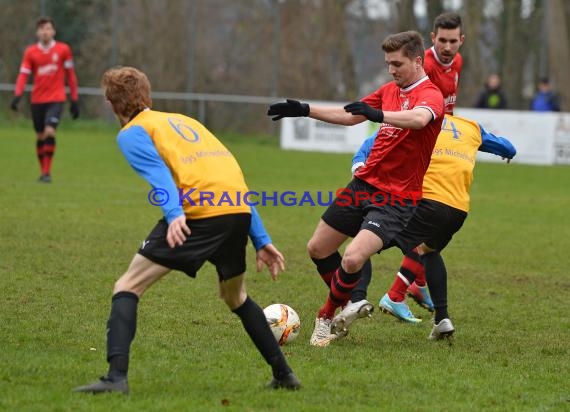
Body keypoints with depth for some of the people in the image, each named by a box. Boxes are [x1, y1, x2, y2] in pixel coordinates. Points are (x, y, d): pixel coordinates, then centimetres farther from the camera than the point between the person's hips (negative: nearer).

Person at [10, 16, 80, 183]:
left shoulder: (63, 49, 0)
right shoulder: (31, 52, 3)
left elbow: (70, 75, 7)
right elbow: (23, 75, -4)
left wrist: (74, 100, 7)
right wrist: (17, 95, -20)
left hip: (56, 99, -3)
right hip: (37, 100, 3)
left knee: (49, 132, -19)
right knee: (40, 136, 9)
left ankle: (47, 172, -15)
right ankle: (43, 171, 23)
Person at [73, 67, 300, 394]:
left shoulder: (132, 133, 13)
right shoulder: (185, 121, 33)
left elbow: (158, 171, -9)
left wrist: (174, 214, -25)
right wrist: (262, 240, 28)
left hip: (198, 212, -6)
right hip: (240, 210, 6)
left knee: (128, 287, 2)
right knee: (236, 296, 31)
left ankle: (117, 376, -14)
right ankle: (284, 374, 30)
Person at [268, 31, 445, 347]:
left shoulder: (430, 95, -14)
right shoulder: (390, 90, 11)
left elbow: (419, 118, -38)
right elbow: (349, 116, 23)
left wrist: (379, 115, -54)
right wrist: (305, 110, 16)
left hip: (396, 198, -8)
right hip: (364, 184, 8)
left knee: (353, 259, -23)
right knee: (318, 249, 11)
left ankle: (327, 318, 2)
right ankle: (346, 306, 32)